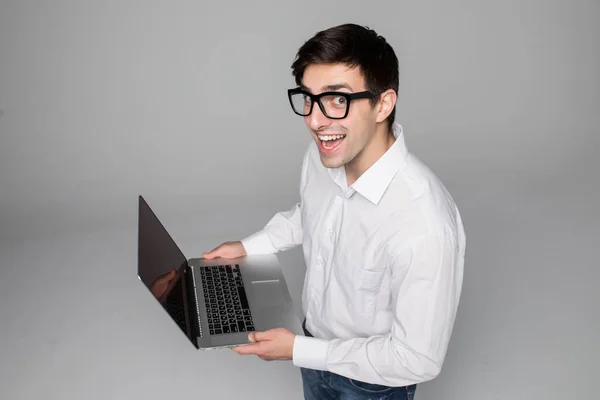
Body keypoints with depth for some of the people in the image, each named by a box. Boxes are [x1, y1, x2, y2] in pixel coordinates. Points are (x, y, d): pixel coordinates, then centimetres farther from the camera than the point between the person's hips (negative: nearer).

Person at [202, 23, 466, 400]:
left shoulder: (425, 224, -38)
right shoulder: (322, 156, -16)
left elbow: (419, 360, -28)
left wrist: (298, 350, -23)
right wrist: (248, 246, 0)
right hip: (318, 347, 6)